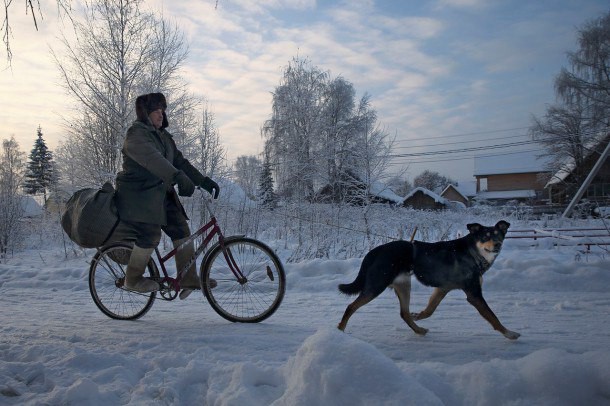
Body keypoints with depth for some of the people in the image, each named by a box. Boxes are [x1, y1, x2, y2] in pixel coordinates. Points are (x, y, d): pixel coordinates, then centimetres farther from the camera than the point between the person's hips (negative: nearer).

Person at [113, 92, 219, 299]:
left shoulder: (163, 136, 15)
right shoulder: (136, 134, -13)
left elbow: (179, 161, 11)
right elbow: (152, 159, -32)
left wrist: (204, 181, -1)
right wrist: (179, 178, -46)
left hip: (161, 193, 8)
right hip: (138, 194, -8)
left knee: (181, 230, -4)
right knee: (150, 235, -14)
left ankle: (189, 279, -1)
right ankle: (132, 280, 6)